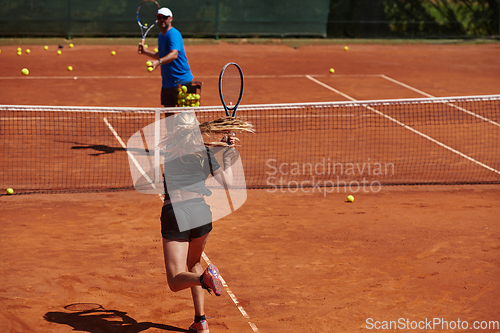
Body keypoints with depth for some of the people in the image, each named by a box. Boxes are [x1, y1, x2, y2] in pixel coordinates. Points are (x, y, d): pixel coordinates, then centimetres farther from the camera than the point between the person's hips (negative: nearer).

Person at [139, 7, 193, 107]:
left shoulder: (174, 34, -15)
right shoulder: (161, 36, 15)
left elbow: (174, 54, -31)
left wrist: (158, 62, -46)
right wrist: (145, 51, 14)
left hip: (181, 80, -9)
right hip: (167, 82, 9)